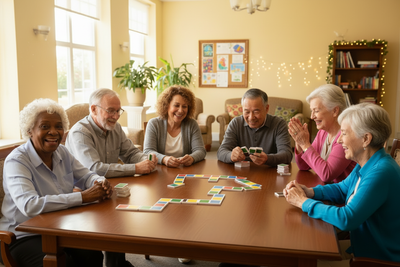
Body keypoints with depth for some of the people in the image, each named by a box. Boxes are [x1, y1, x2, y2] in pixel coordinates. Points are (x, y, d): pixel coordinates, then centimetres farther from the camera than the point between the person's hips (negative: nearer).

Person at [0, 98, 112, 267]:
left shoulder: (61, 152, 3)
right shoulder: (17, 161, -17)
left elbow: (86, 176, 12)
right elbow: (29, 205, -31)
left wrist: (101, 182, -13)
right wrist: (83, 196, -32)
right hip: (25, 236, -5)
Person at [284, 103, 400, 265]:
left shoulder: (381, 173, -27)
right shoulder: (364, 166, 3)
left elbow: (346, 219, -30)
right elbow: (342, 189, 16)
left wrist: (304, 202, -18)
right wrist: (309, 192, -3)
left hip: (380, 258, -8)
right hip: (362, 249, 8)